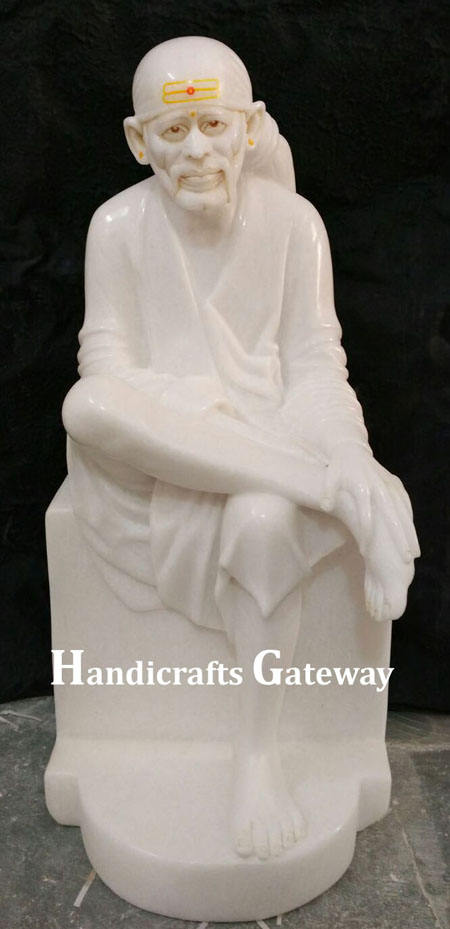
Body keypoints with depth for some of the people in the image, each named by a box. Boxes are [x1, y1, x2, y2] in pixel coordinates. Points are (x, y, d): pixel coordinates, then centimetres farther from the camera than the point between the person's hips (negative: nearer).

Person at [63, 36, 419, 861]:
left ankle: (258, 753, -13)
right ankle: (342, 490, -31)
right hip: (152, 451, 1)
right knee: (87, 405, -33)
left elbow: (316, 363, -1)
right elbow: (108, 361, -7)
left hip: (269, 439, 0)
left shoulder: (291, 220, -1)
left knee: (264, 520, -35)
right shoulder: (119, 225, -2)